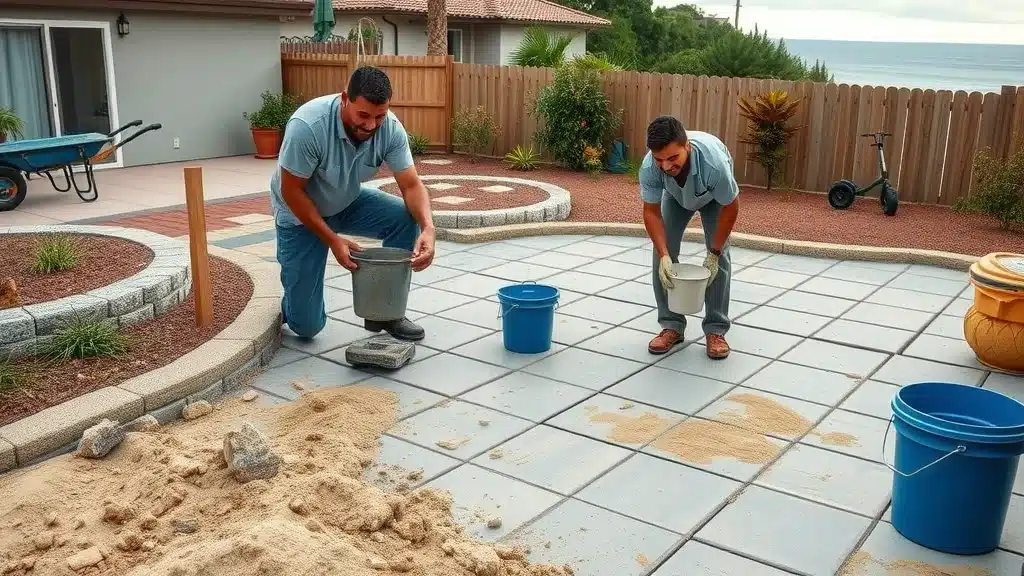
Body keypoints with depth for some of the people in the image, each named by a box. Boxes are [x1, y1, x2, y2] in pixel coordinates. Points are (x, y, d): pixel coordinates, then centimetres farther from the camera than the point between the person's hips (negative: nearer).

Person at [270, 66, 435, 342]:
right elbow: (291, 191, -26)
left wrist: (428, 227, -39)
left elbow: (411, 185, -20)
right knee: (307, 325, -8)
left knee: (406, 218, -23)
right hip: (300, 213, -4)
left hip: (348, 202, 5)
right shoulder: (307, 125, -35)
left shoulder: (391, 128, -22)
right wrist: (332, 240, -29)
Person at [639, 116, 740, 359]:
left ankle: (716, 330, 0)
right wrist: (663, 255, -35)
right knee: (663, 252, -9)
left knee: (720, 256, -11)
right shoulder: (649, 167, -39)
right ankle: (671, 325, 3)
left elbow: (731, 207, -28)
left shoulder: (714, 162, -45)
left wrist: (714, 253, -24)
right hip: (675, 195, 2)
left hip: (714, 196, -2)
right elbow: (651, 211, -24)